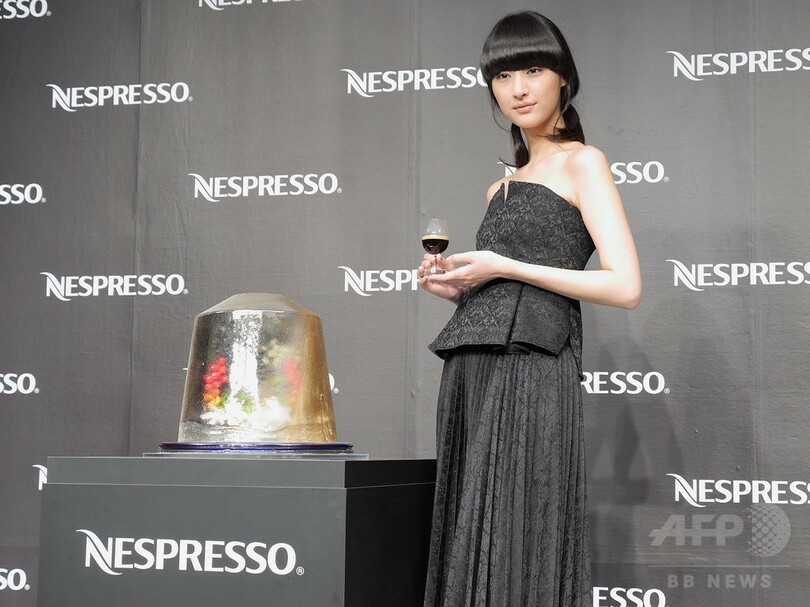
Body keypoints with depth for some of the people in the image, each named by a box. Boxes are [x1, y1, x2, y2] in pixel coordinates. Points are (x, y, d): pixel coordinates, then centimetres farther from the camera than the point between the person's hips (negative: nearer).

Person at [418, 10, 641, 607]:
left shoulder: (582, 163, 0)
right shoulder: (503, 186, 22)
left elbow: (625, 287, -11)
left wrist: (502, 268, -10)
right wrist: (458, 286, 6)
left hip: (529, 373, -7)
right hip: (474, 375, 8)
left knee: (515, 542, -8)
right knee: (472, 542, 7)